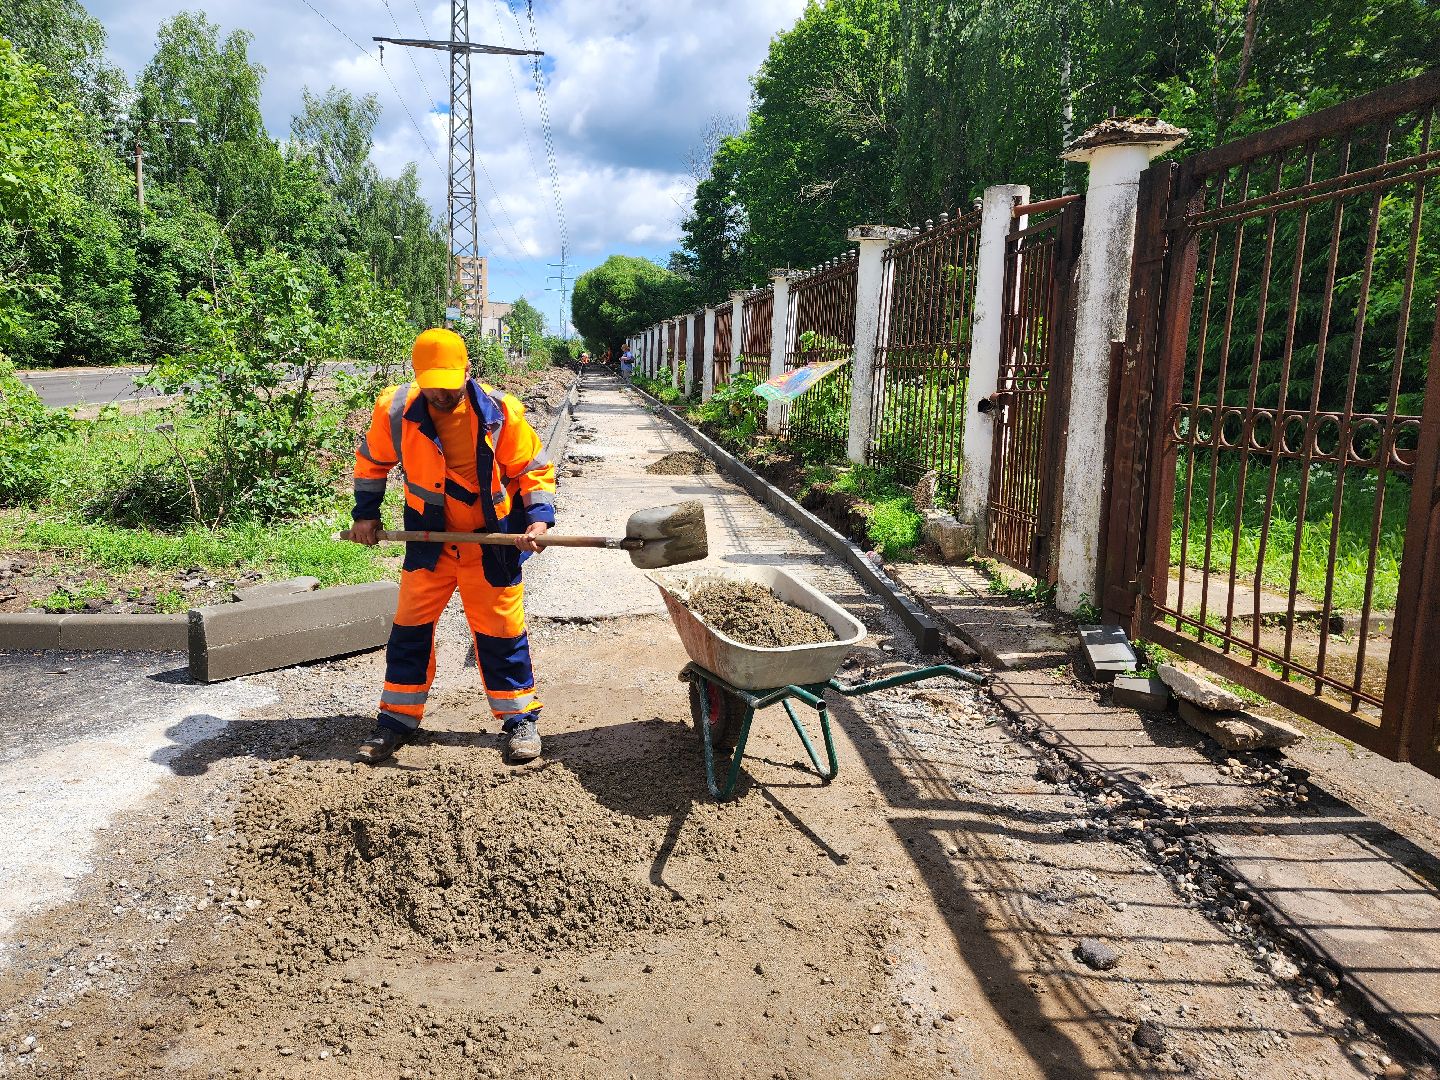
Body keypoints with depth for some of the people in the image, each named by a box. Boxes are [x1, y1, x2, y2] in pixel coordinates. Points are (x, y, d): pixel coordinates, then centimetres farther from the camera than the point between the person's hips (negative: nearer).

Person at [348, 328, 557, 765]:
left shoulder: (500, 412, -19)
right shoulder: (396, 410, -13)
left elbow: (534, 470, -8)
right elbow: (371, 460, 7)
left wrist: (539, 517, -22)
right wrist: (365, 513, 5)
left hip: (491, 542, -2)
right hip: (429, 540, 2)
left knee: (500, 630, 5)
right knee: (410, 627, 9)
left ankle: (520, 718, 20)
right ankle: (398, 718, 25)